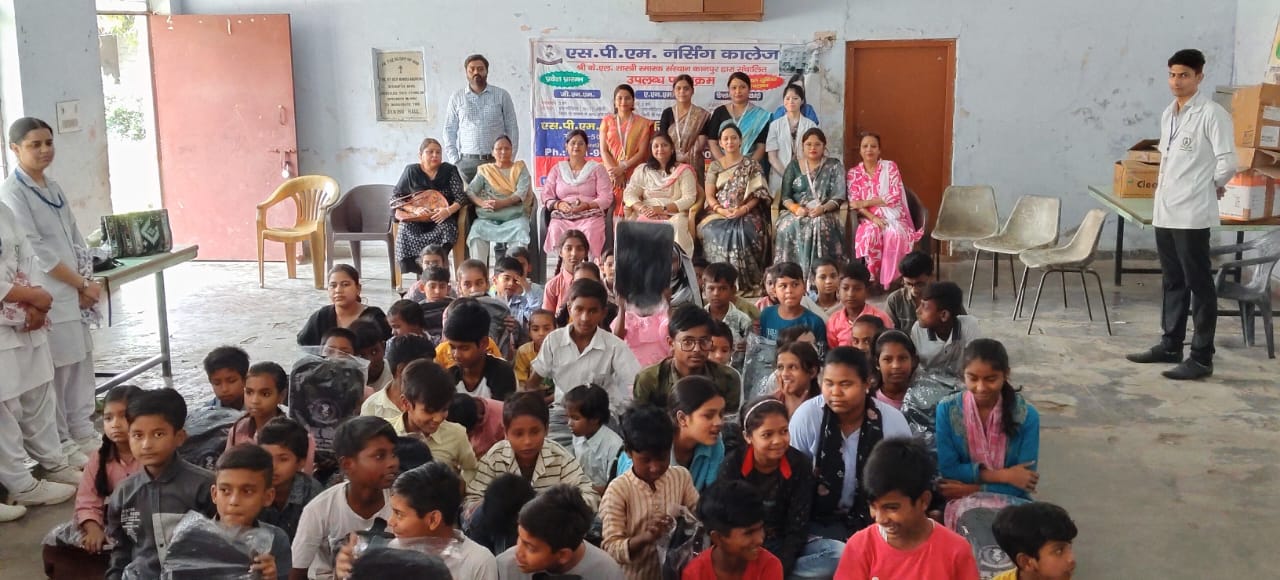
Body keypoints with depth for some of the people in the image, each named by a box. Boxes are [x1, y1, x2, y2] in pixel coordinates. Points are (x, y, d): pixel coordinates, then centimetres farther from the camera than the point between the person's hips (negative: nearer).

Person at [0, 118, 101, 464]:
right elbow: (37, 253, -15)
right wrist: (84, 285, -12)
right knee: (50, 374, 1)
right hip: (45, 299, -7)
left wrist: (85, 285, -1)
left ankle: (83, 432, 27)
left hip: (73, 294, 7)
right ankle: (61, 444, 12)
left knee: (80, 363, 14)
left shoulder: (53, 188, 11)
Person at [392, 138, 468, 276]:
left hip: (442, 218, -1)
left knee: (446, 228, -36)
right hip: (416, 220, 1)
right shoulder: (411, 171, 8)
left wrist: (448, 210, -21)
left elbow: (461, 197, 0)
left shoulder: (449, 170, 6)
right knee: (406, 230, -31)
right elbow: (395, 197, 11)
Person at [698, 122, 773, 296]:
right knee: (714, 234, -31)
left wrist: (742, 210, -15)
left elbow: (757, 194, 1)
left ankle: (745, 284, -25)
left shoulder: (751, 165, 8)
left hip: (747, 214, -2)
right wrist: (722, 211, -12)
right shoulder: (715, 166, 13)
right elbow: (710, 196, 7)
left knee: (743, 234, -34)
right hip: (718, 214, 2)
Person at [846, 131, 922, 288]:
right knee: (870, 234, -36)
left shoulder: (890, 167, 5)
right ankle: (873, 277, -23)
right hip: (869, 218, 0)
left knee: (896, 233, -36)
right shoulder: (853, 173, 9)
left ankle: (891, 279, -27)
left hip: (892, 216, 0)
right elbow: (854, 203, -1)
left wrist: (866, 202, -11)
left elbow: (895, 196, -6)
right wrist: (873, 218, -19)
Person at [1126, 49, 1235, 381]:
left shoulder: (1212, 114, -12)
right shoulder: (1168, 114, 14)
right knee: (1172, 283, 16)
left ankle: (1202, 358, 2)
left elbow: (1228, 163, -15)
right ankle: (1170, 345, 26)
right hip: (1164, 212, 8)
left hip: (1193, 215, -8)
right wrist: (1163, 187, 15)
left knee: (1199, 285, -2)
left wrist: (1211, 186, 0)